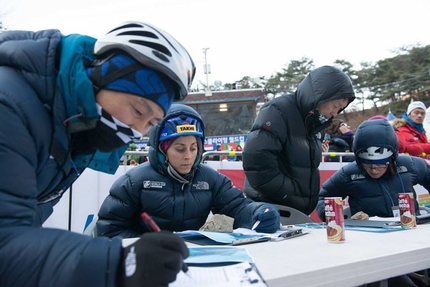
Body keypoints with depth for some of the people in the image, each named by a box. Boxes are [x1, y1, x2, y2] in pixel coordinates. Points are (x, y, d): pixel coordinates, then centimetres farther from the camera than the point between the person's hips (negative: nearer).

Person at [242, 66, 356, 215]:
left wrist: (309, 200, 5)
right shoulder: (278, 110, -16)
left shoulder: (313, 123, 11)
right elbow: (256, 162, -26)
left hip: (298, 212, 8)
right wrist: (291, 196, -18)